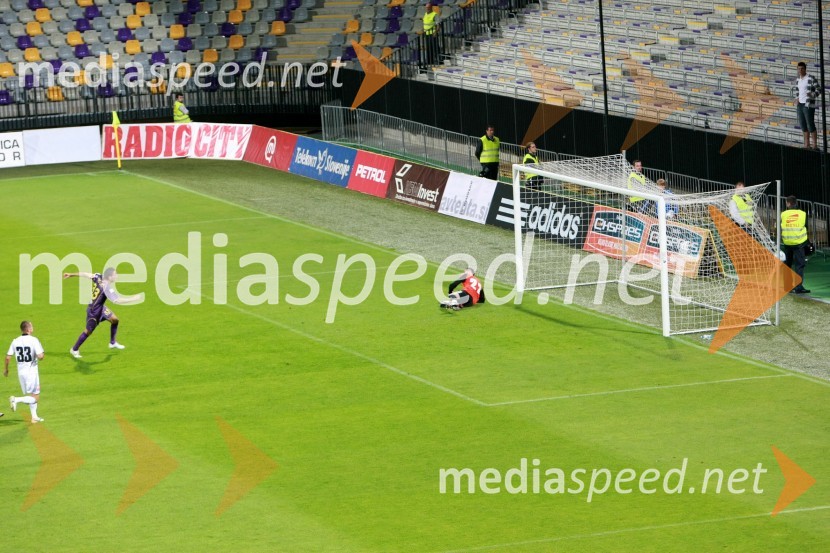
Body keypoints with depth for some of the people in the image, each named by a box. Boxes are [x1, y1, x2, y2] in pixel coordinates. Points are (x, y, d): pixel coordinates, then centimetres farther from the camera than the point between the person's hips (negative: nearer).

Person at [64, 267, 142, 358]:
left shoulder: (98, 277, -14)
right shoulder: (106, 287, -36)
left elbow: (85, 274, -1)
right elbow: (117, 300, -39)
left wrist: (71, 274, 13)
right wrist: (134, 298, -30)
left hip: (101, 307, 9)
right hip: (94, 311, -9)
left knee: (114, 320, 13)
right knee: (88, 331, 7)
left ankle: (112, 343, 29)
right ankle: (74, 350, 24)